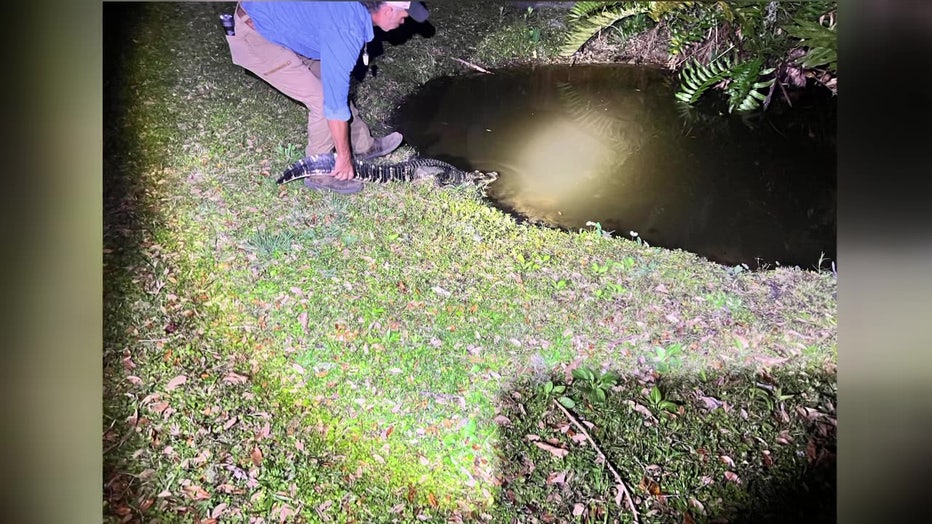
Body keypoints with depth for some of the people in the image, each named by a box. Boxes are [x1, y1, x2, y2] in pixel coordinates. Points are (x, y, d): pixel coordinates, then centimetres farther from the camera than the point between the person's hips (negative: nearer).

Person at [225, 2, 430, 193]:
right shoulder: (346, 31, -29)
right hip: (254, 38, -9)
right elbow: (336, 103, -25)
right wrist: (344, 156, -16)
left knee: (334, 85, 11)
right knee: (324, 100, -10)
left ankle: (363, 146, 26)